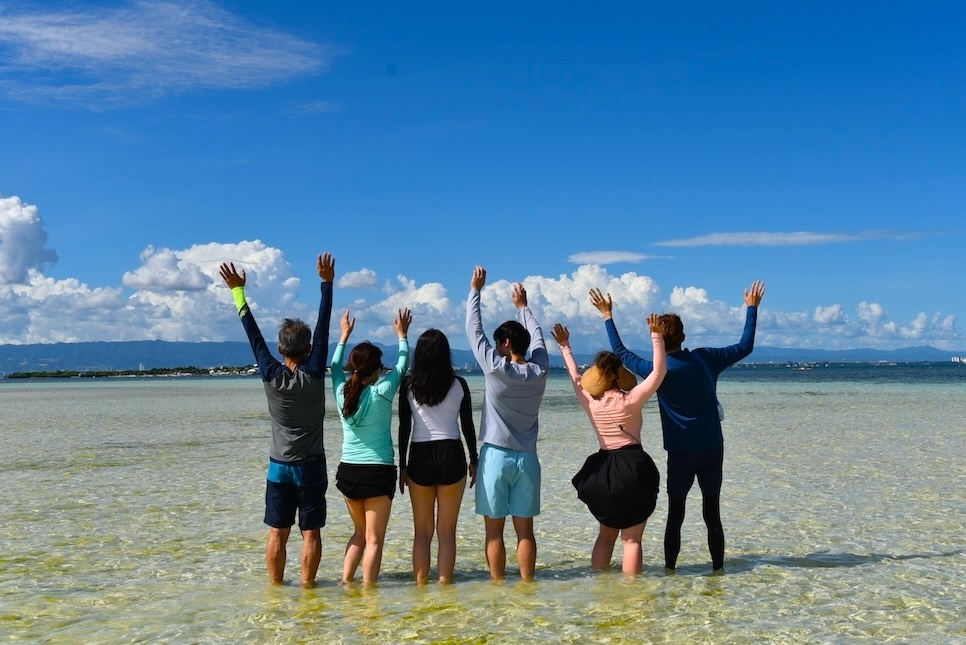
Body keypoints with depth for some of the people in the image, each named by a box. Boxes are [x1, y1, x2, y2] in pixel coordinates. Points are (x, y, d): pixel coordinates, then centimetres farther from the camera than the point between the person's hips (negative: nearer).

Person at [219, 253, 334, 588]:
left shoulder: (272, 377, -8)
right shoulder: (315, 375, -11)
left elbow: (254, 335, -2)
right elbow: (323, 328, -8)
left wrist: (238, 291, 5)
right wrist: (327, 283, -4)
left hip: (280, 467, 1)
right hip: (312, 466, -1)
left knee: (277, 533, 9)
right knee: (311, 533, 5)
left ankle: (275, 586, 15)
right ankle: (307, 586, 9)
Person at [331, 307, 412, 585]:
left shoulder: (342, 391, -2)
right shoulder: (381, 392, -12)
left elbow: (335, 366, 19)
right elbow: (402, 365, 4)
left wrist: (344, 335, 31)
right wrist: (402, 334, 19)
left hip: (348, 471, 5)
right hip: (377, 472, -5)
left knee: (360, 532, 22)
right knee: (374, 539, 2)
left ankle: (345, 582, 18)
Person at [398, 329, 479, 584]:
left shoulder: (409, 384, -2)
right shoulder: (458, 384, -1)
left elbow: (404, 428, 0)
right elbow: (468, 426, 3)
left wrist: (402, 465, 7)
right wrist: (474, 460, 14)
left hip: (420, 457, 0)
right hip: (452, 456, 0)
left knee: (422, 531, 10)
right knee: (447, 531, 6)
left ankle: (421, 584, 11)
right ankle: (444, 583, 6)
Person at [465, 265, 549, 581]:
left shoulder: (496, 368, -12)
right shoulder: (539, 371, -1)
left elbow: (474, 330, -3)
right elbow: (536, 336, 17)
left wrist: (475, 290, 7)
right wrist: (522, 306, 31)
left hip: (496, 457, -4)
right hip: (527, 459, 4)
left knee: (494, 531, 3)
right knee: (525, 530, 7)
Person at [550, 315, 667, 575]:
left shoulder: (590, 401, 2)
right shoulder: (630, 400, -9)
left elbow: (576, 378, 20)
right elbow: (659, 371, -11)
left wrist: (565, 347, 29)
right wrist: (656, 336, -11)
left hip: (601, 472, 5)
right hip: (634, 470, -5)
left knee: (606, 534, 19)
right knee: (632, 540, 1)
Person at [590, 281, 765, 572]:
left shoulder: (658, 371, -11)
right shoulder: (705, 359, -6)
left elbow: (621, 353, 4)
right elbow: (745, 347, 6)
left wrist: (608, 317, 10)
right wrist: (752, 308, 14)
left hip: (680, 452, -2)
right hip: (712, 449, 2)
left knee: (675, 515, 7)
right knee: (712, 514, 9)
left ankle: (670, 569, 10)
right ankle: (718, 568, 14)